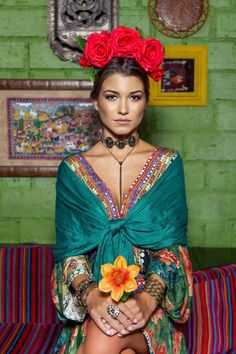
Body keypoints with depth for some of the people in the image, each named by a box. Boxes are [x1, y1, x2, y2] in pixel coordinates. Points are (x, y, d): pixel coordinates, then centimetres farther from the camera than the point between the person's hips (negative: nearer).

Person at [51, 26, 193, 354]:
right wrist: (92, 296, -22)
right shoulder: (73, 169, 4)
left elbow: (172, 246, -4)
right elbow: (70, 250, -1)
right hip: (91, 307, 2)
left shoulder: (168, 163, 2)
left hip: (153, 305, -1)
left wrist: (146, 300, -22)